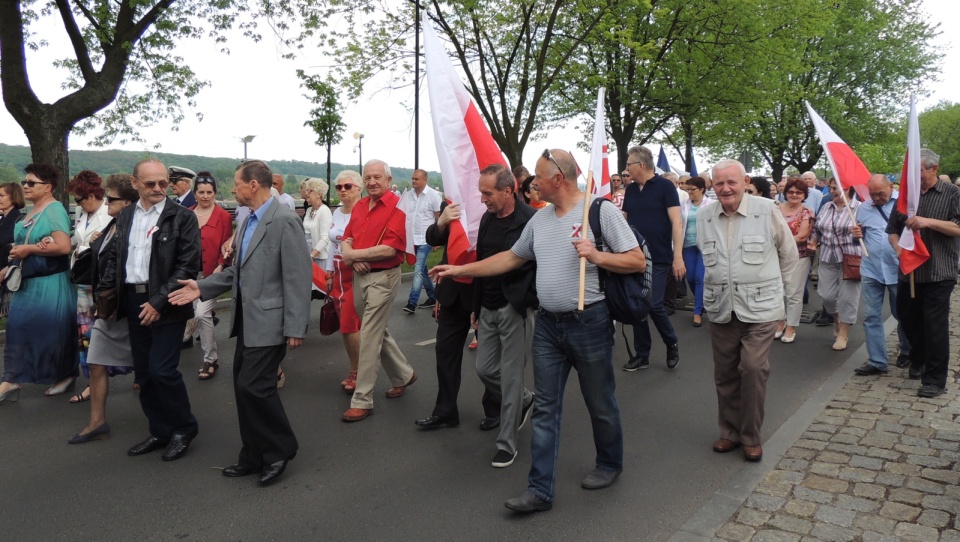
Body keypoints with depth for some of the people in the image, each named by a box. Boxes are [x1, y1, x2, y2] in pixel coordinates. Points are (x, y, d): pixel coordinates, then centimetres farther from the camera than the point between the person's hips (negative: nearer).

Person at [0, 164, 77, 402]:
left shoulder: (54, 210, -15)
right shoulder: (32, 212, 12)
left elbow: (64, 246, -26)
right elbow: (23, 245, 18)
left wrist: (29, 249, -20)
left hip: (50, 283, -9)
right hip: (27, 281, 9)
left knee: (53, 330, 1)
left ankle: (65, 375, 17)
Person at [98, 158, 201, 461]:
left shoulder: (182, 217, -8)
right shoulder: (125, 216, 11)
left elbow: (188, 266, -13)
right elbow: (115, 257, 19)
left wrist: (159, 301, -17)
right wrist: (105, 291, 6)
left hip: (164, 304, -6)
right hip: (133, 302, 6)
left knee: (162, 370, -8)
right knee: (144, 371, 12)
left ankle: (183, 429, 13)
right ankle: (160, 431, 26)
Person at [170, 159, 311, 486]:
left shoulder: (284, 220, -15)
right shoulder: (248, 221, 14)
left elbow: (298, 277, -19)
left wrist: (295, 328, -20)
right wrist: (202, 287, 5)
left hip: (268, 322, -9)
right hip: (246, 321, 9)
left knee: (254, 386, -9)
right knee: (244, 387, 13)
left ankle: (280, 449, 12)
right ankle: (254, 455, 27)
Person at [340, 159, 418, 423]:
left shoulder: (397, 207, -13)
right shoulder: (359, 206, 10)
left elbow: (389, 249, -20)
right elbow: (346, 240, 10)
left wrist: (354, 254, -12)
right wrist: (354, 259, -12)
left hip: (382, 277, -8)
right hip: (359, 276, 8)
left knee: (369, 337, -5)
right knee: (378, 331, 20)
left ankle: (362, 400, 4)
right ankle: (403, 375, 40)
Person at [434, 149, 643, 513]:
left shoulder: (601, 210, -10)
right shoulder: (540, 218, 9)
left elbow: (637, 262, -10)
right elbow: (512, 258, 18)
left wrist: (596, 256, -24)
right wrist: (460, 270, 16)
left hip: (589, 322, -5)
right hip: (548, 323, 6)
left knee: (600, 403, 12)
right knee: (545, 408, 7)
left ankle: (609, 465, 38)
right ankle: (540, 490, 14)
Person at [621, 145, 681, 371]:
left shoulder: (665, 186, -8)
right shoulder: (630, 190, 9)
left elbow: (677, 222, -12)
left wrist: (678, 257, -18)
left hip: (658, 259, -5)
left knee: (654, 305, -8)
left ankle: (672, 343, 18)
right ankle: (642, 354, 19)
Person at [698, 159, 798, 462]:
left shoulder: (766, 210, -7)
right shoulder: (704, 218, 3)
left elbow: (789, 252, 5)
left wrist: (772, 284, 12)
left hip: (759, 308, -3)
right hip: (720, 309, 3)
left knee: (754, 369, -9)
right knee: (725, 373, 10)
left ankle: (751, 436, 9)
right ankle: (730, 431, 26)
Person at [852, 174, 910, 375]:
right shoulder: (864, 209, 8)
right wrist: (857, 235, -7)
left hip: (898, 269, -3)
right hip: (871, 270, 3)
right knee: (871, 317, 2)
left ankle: (907, 351, 35)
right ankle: (876, 361, 9)